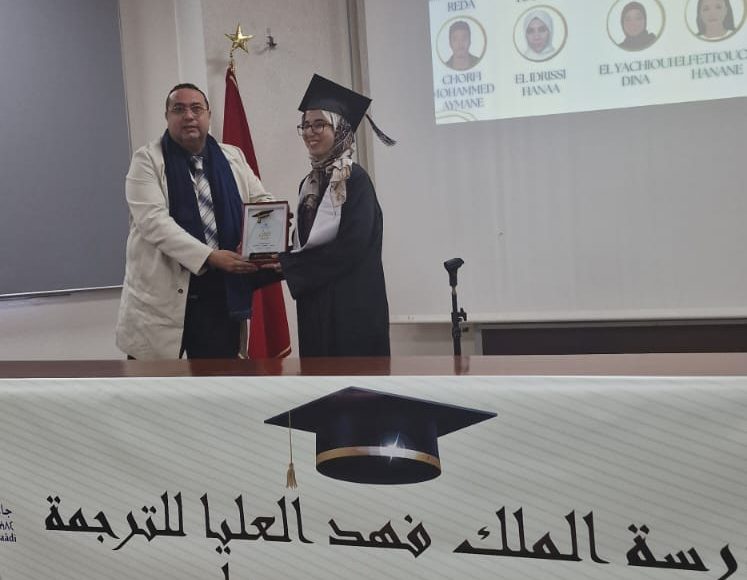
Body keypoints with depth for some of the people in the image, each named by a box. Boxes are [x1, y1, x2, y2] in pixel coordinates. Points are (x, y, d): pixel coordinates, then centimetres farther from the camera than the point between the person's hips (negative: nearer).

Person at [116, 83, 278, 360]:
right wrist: (209, 257, -23)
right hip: (161, 293, -3)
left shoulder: (232, 158, 12)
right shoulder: (147, 160, -2)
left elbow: (261, 200, 15)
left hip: (222, 292, 4)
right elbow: (153, 220, -14)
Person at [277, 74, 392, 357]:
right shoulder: (308, 183, 12)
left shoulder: (355, 179, -10)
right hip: (314, 304, 7)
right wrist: (275, 255, -5)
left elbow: (351, 246, -19)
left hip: (351, 304, -7)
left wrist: (287, 265, -14)